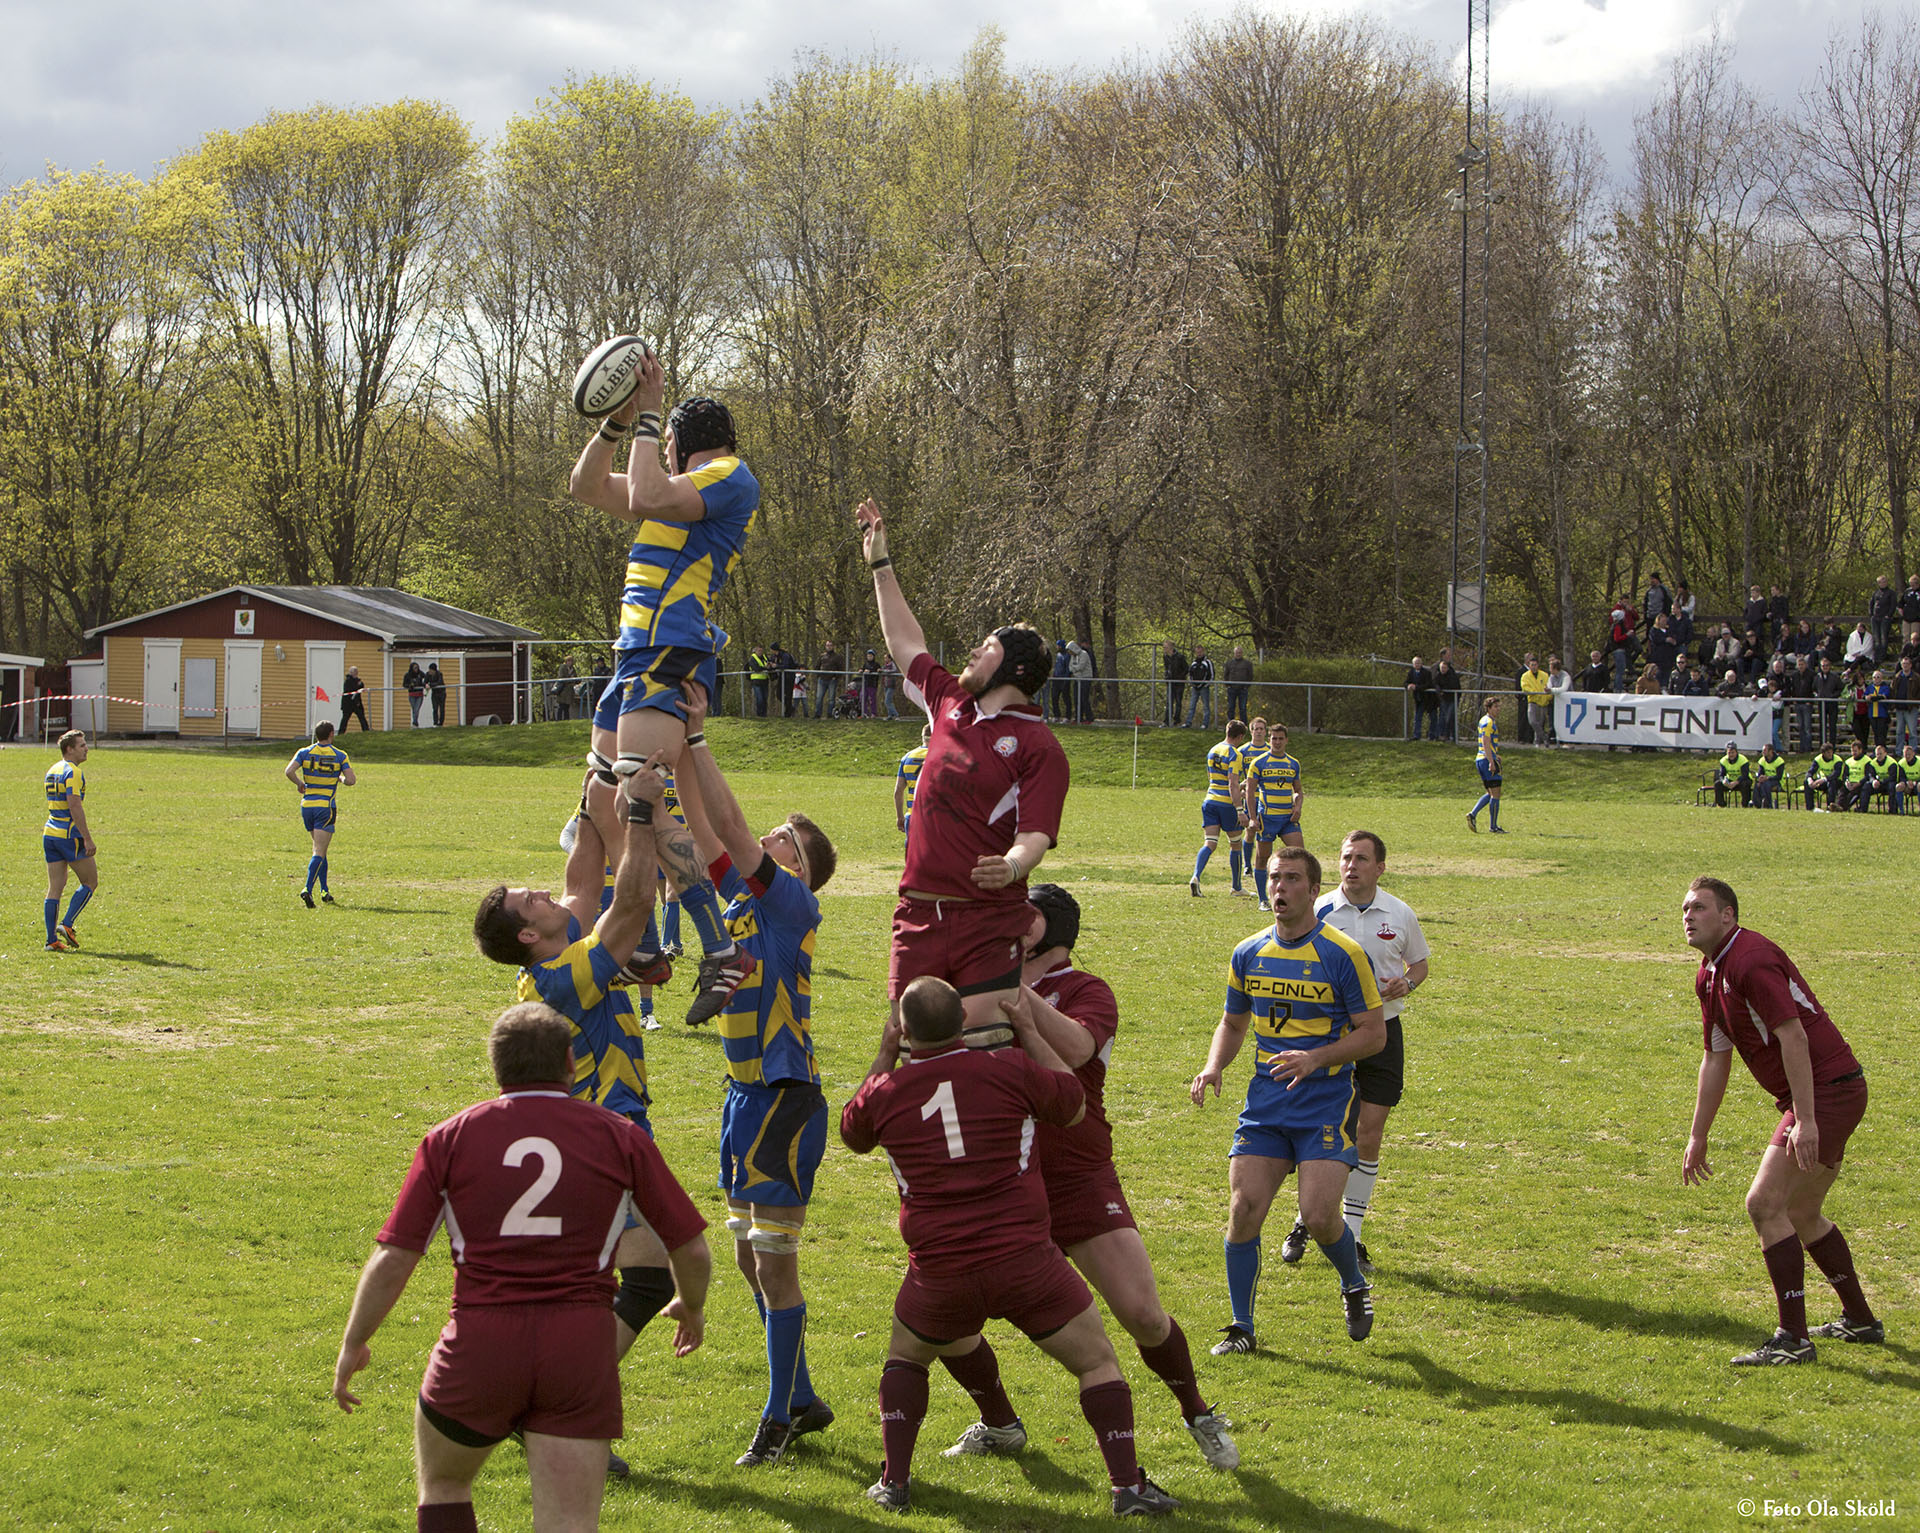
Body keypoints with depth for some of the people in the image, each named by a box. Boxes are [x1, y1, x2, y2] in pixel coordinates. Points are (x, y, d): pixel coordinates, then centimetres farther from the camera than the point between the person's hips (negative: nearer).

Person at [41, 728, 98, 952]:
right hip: (70, 835, -8)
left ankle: (52, 940, 4)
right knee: (90, 882, 4)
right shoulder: (72, 772, -13)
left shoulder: (52, 770, 16)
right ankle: (67, 925, -3)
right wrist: (87, 839, -20)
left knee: (55, 888, 7)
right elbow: (75, 806, -21)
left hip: (50, 833, 8)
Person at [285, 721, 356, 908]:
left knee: (320, 849, 19)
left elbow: (289, 771, -12)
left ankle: (325, 891, 19)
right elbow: (351, 780, -8)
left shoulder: (304, 752, 2)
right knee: (319, 852, -6)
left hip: (307, 805, 3)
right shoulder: (340, 755, -2)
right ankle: (308, 889, -24)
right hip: (326, 807, -3)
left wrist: (299, 783, 6)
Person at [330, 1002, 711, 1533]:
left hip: (478, 1346, 0)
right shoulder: (618, 1137, 4)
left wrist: (353, 1346, 13)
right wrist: (691, 1308, 29)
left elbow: (392, 1260, -1)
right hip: (581, 1348, 0)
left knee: (442, 1485, 26)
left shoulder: (449, 1139, 3)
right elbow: (691, 1249, 8)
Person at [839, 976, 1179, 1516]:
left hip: (939, 1276, 2)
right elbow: (1075, 1106, 16)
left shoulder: (885, 1092, 2)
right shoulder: (1010, 1070, -4)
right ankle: (1128, 1485, 3)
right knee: (1097, 1361, 12)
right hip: (1025, 1263, -2)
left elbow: (854, 1132, 26)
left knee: (905, 1357, 28)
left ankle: (894, 1481, 17)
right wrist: (1030, 1034, 23)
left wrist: (884, 1058, 31)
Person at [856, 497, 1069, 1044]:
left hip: (989, 924, -6)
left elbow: (1036, 834, -14)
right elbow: (907, 644, 30)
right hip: (918, 916, 6)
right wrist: (880, 563, 34)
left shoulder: (1039, 747, -6)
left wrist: (1011, 866, -37)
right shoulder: (950, 703, 14)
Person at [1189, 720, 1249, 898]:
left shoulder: (1212, 751, 12)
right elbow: (1233, 785, -19)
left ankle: (1195, 877, -25)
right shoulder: (1235, 754, -12)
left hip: (1209, 801, 6)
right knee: (1235, 845, 11)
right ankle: (1237, 887, 20)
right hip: (1227, 803, -6)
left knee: (1209, 844, -1)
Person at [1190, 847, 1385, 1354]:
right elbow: (1233, 1023, 21)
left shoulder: (1342, 955, -8)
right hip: (1266, 1101, 4)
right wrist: (1213, 1067, 1)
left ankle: (1355, 1287, 18)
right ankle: (1241, 1327, 6)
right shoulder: (1248, 954, 7)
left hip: (1326, 1100, -4)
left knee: (1318, 1215, -14)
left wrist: (1316, 1057, -20)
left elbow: (1374, 1033, -5)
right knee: (1244, 1209, -8)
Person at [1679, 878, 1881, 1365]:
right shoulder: (1710, 976, 13)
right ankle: (1860, 1320, 35)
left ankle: (1793, 1338, -12)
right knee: (1801, 1213, 20)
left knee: (1765, 1204, -15)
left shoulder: (1751, 960, -18)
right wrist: (1698, 1138, 21)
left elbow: (1794, 1037, -25)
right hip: (1829, 1093, 11)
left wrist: (1805, 1120, -29)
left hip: (1828, 1089, -11)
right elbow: (1716, 1058, 21)